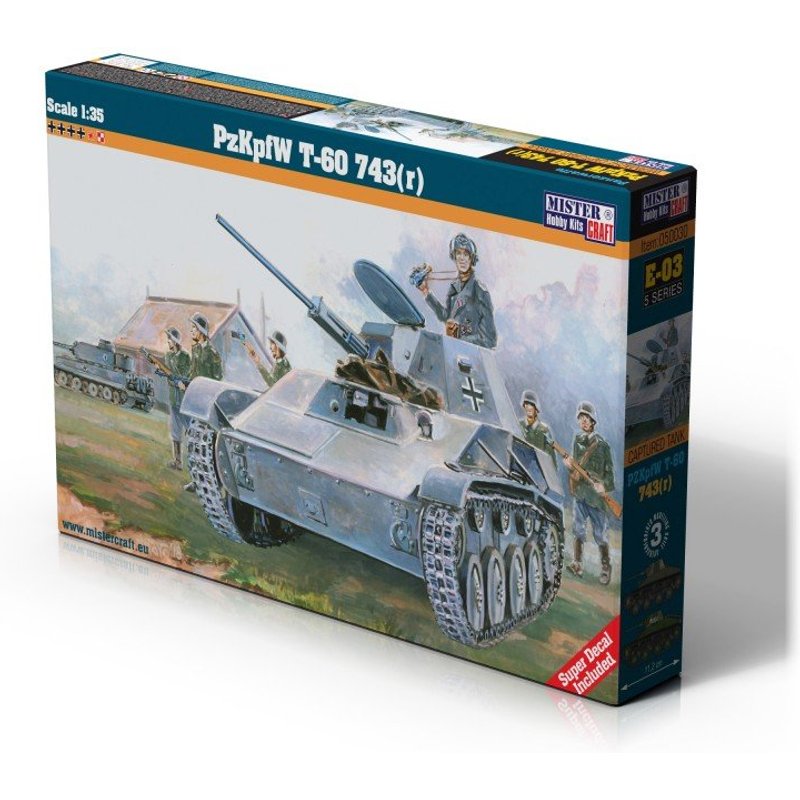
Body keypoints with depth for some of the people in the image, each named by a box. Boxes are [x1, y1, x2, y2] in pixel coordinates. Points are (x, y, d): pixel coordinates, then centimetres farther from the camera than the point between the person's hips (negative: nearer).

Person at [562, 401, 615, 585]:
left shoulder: (601, 444, -7)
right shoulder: (577, 442, 9)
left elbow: (609, 470, -4)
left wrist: (604, 485, -21)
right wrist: (570, 466, -5)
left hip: (596, 494, -4)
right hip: (580, 492, 4)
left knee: (600, 533, 2)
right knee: (578, 528, -1)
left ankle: (605, 568, 12)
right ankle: (578, 564, 1)